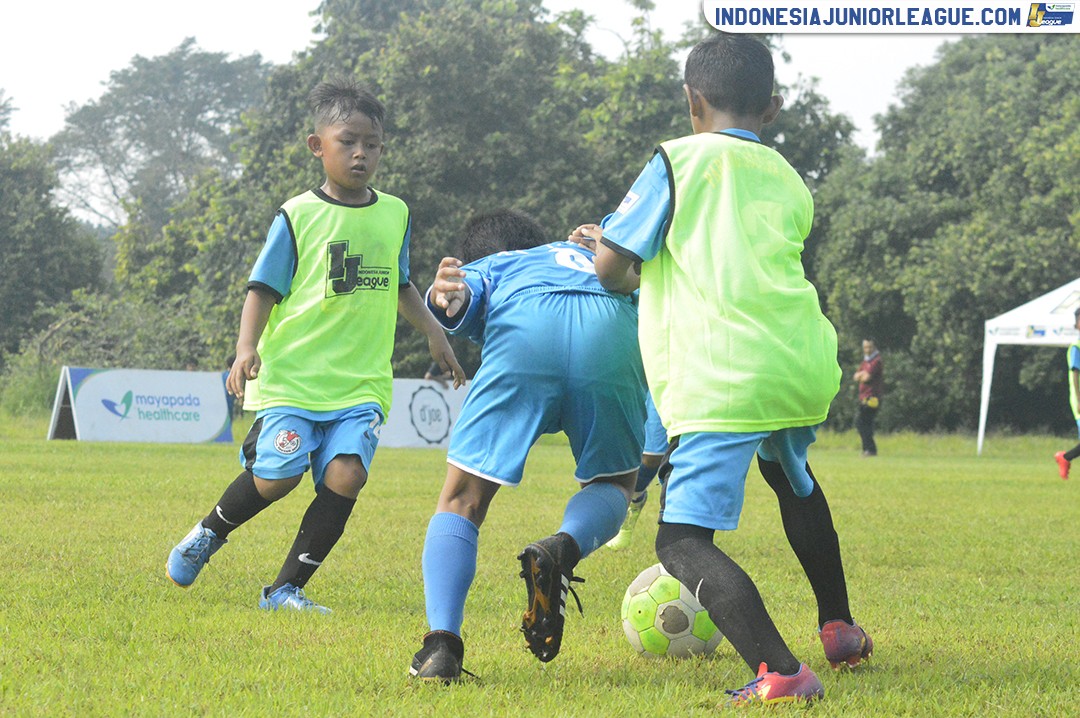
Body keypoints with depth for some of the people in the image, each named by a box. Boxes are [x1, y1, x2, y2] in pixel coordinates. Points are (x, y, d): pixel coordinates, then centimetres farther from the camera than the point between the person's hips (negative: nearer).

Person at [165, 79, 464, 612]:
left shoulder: (395, 214, 13)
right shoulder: (298, 215, 0)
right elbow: (263, 289, -1)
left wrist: (434, 331, 19)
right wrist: (247, 347, -15)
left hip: (362, 382, 3)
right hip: (291, 374, -3)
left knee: (345, 475, -17)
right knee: (277, 474, -16)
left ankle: (286, 589, -3)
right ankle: (209, 533, 16)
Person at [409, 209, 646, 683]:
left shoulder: (482, 269, 34)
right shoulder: (584, 256, 46)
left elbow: (467, 291, 10)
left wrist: (448, 296, -12)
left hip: (521, 329, -1)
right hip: (612, 328, 2)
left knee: (463, 498, 9)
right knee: (613, 483, 23)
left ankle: (441, 642, -8)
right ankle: (564, 550, -10)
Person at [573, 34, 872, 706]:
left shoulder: (678, 159, 4)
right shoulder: (790, 183, 22)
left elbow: (611, 264, 0)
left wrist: (632, 279, 24)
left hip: (722, 379, -7)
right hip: (806, 366, 7)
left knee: (684, 540, -10)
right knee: (793, 478, 37)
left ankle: (779, 671, -30)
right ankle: (840, 629, 45)